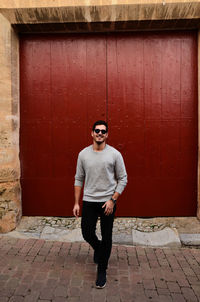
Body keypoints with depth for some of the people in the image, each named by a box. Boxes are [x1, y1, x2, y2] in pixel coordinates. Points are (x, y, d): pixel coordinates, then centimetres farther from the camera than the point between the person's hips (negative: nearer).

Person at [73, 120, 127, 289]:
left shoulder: (114, 154, -6)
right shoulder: (83, 154, 1)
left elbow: (123, 179, -4)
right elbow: (79, 179, 6)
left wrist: (112, 200, -13)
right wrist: (76, 203, 3)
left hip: (108, 202, -2)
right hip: (89, 201, 2)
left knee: (106, 238, 6)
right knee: (87, 233, 8)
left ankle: (102, 271, 26)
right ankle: (98, 248, 43)